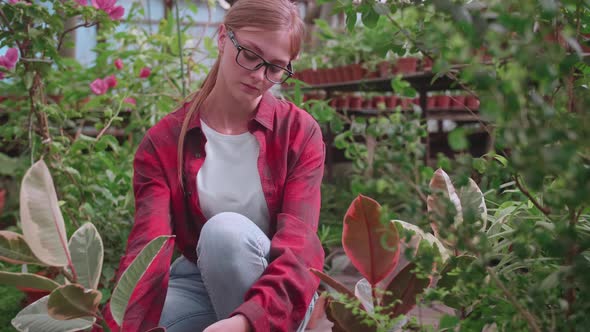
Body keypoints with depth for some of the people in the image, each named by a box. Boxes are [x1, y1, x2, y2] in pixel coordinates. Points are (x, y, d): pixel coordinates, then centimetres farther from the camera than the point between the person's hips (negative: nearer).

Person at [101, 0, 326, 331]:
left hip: (275, 294, -1)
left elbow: (299, 241, -25)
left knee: (225, 229, -34)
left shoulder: (300, 132, -12)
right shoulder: (164, 142, -9)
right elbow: (149, 245, -24)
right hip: (200, 283, 2)